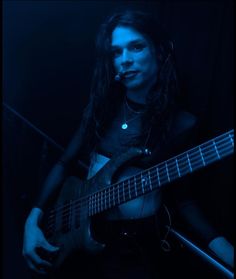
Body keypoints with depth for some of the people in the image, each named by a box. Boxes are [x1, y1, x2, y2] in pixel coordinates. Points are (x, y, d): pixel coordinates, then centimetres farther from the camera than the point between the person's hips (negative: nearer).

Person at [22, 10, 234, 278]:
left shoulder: (181, 124, -11)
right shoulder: (100, 107, -3)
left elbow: (180, 195, -2)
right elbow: (65, 164, 2)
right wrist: (33, 220, -8)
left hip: (134, 246, -3)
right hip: (78, 231, 3)